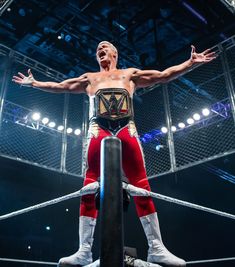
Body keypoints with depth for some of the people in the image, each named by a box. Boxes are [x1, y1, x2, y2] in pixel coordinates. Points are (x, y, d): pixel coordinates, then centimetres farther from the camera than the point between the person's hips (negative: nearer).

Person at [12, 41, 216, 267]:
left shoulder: (130, 74, 28)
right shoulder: (89, 78, 31)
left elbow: (164, 75, 25)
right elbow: (59, 86, 34)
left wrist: (191, 62, 18)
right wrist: (33, 83, 31)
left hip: (126, 128, 0)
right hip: (99, 128, 1)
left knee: (142, 187, -9)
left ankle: (156, 248, -7)